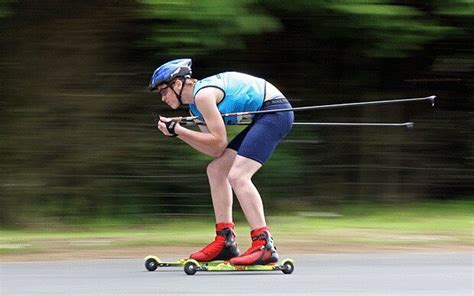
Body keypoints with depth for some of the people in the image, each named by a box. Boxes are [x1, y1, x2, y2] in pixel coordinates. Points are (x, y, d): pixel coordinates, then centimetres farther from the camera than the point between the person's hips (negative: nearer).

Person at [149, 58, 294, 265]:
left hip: (275, 112, -11)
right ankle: (225, 242, 11)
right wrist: (177, 132, 3)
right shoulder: (195, 106, 13)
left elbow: (219, 142, -17)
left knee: (237, 175, -21)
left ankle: (264, 245, -28)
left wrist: (177, 130, -14)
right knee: (216, 169, 12)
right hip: (263, 118, 11)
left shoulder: (202, 95, -16)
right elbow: (215, 151, 8)